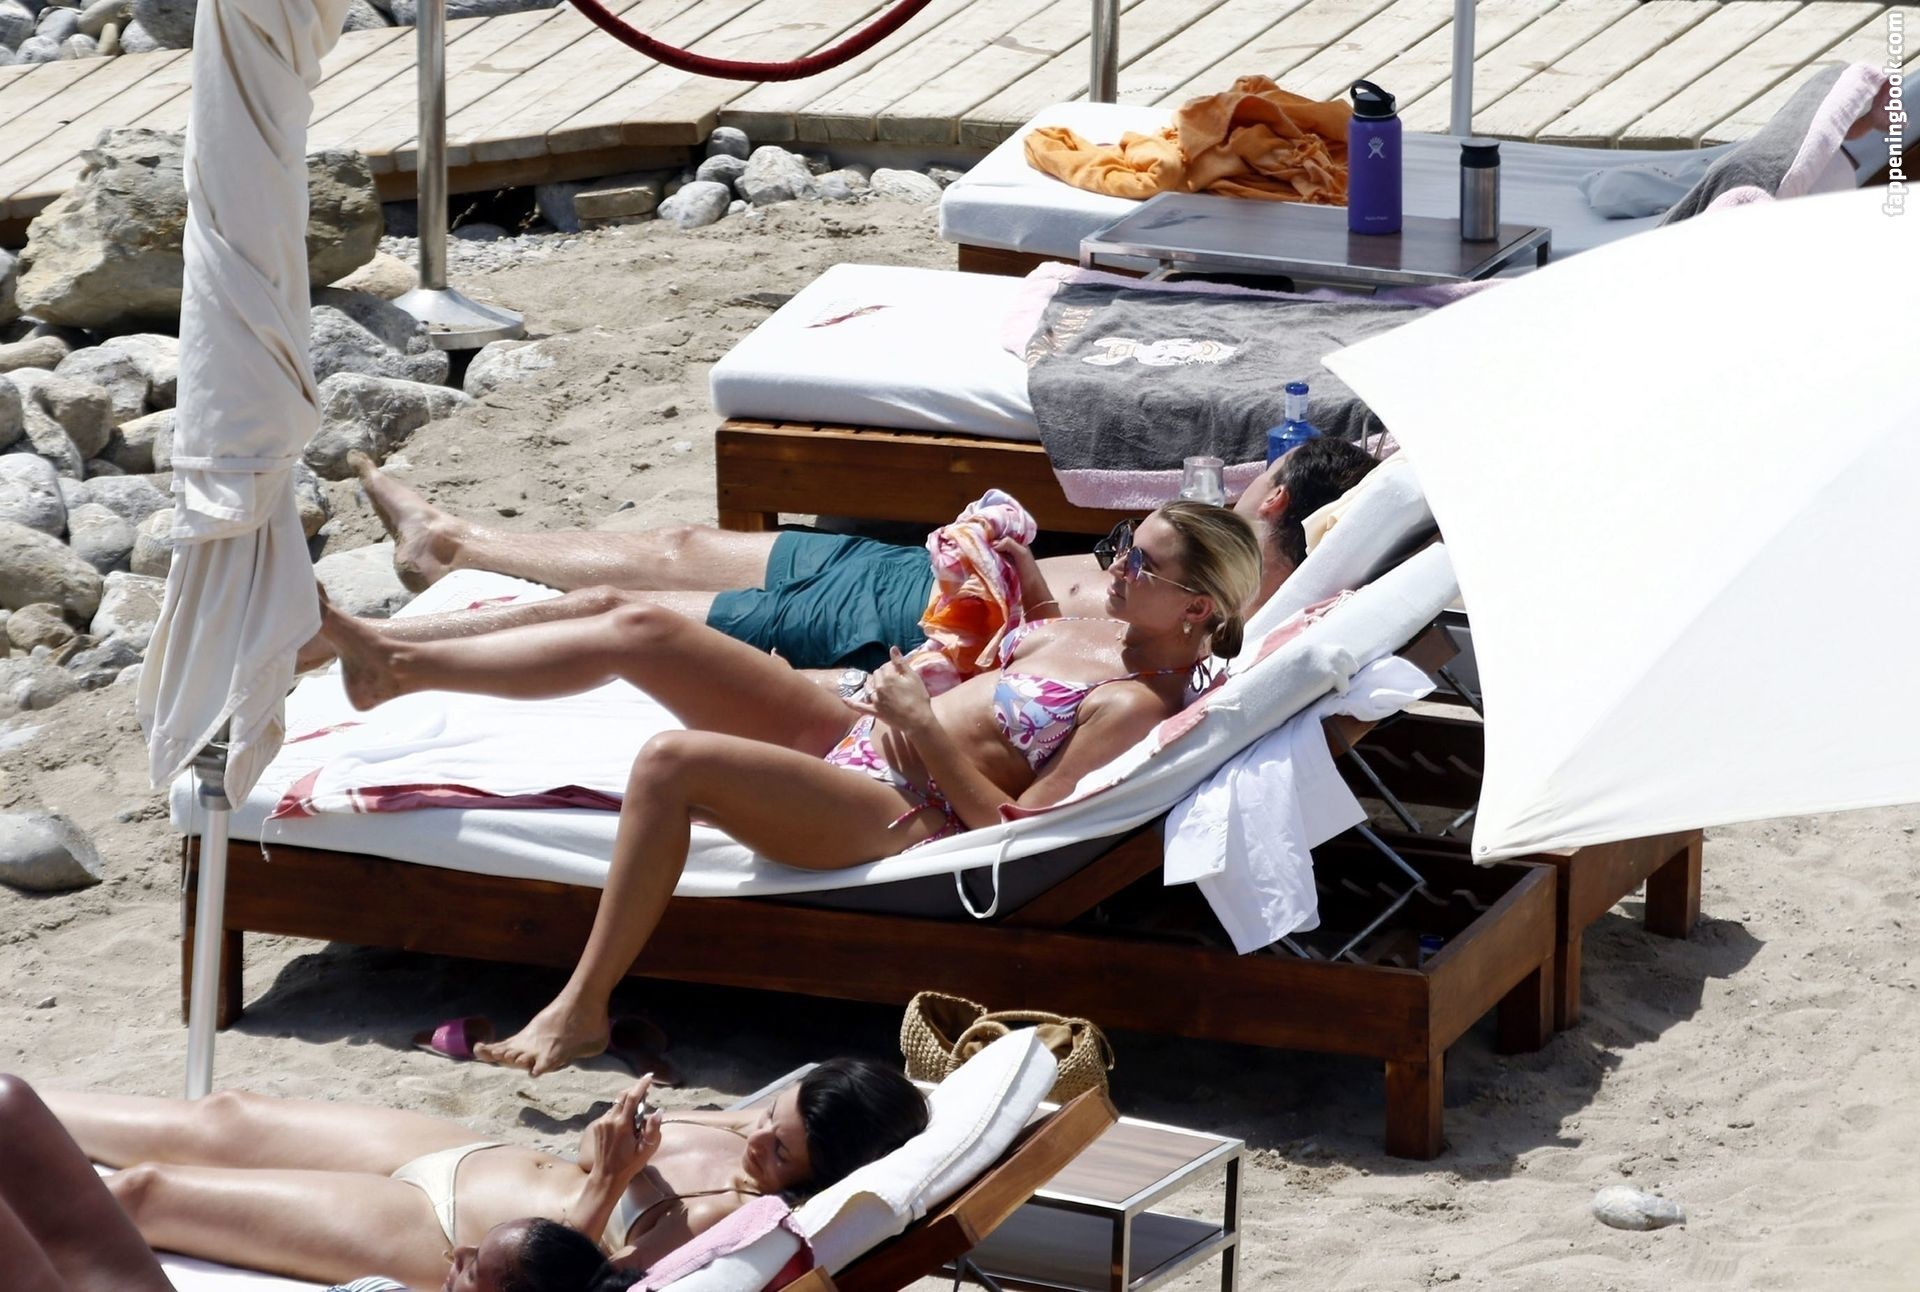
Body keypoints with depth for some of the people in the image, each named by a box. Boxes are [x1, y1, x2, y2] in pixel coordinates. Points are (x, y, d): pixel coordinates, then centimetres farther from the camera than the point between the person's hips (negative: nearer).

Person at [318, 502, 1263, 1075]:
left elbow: (1010, 825, -20)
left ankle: (581, 1008, -18)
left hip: (895, 813, -10)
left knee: (671, 760, -31)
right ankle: (400, 666, 9)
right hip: (848, 735, 10)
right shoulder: (1100, 630, 12)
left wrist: (923, 726, -18)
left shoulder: (1134, 704, -16)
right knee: (641, 631, -1)